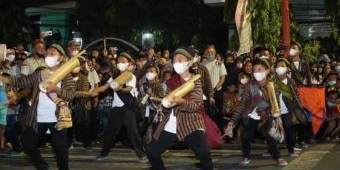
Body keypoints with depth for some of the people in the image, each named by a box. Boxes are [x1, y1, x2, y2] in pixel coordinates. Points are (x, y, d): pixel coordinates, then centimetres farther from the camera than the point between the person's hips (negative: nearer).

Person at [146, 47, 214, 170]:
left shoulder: (195, 82, -4)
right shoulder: (171, 81, 10)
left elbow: (196, 105, -18)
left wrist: (181, 101, -34)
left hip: (190, 123, -6)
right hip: (170, 125, 6)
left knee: (203, 153, -26)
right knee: (151, 151, 7)